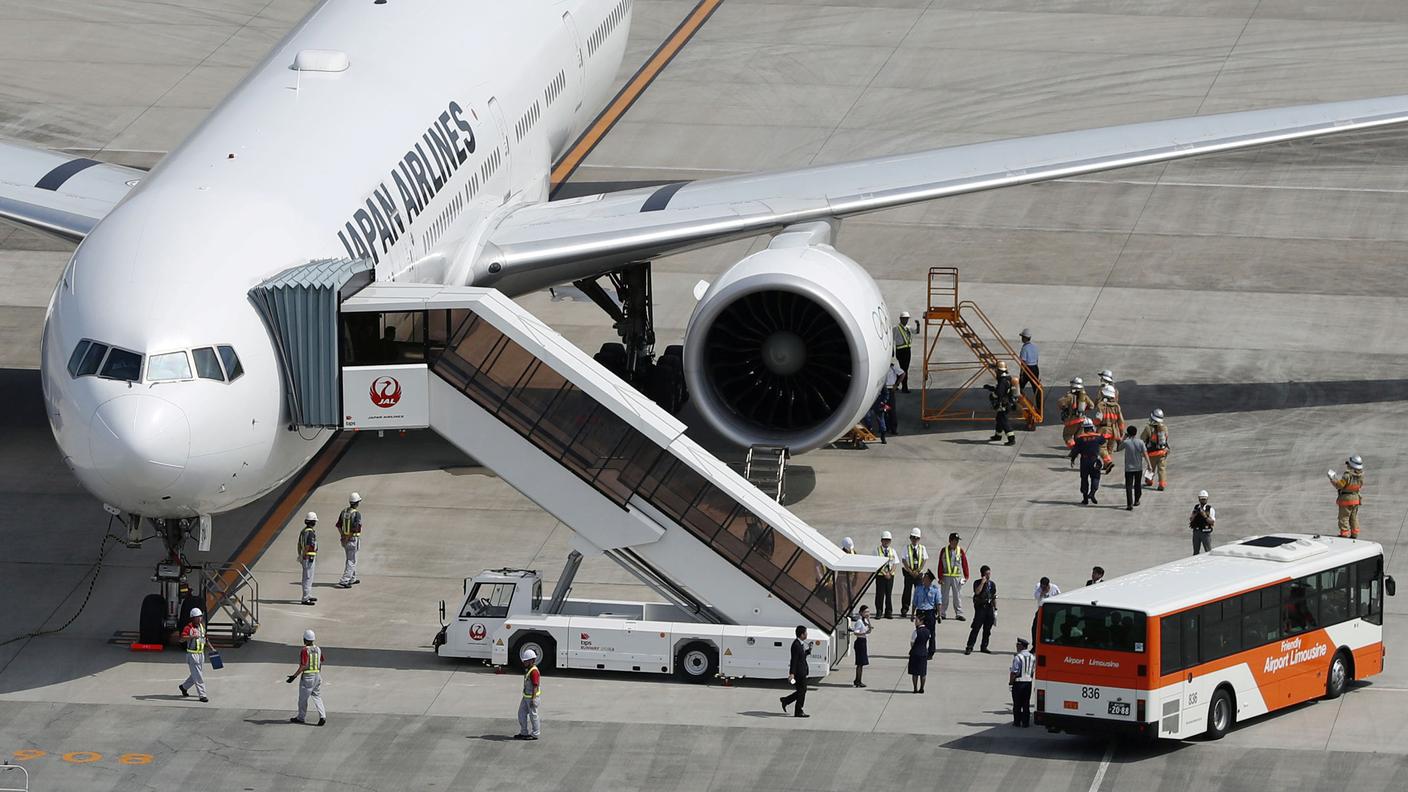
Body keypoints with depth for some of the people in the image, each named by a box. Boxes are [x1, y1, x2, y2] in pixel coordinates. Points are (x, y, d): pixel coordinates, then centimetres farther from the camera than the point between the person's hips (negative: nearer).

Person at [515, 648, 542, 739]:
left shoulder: (534, 671, -21)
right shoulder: (528, 670, 11)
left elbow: (535, 686, -23)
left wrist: (533, 699, -25)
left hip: (532, 697, -10)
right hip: (526, 697, 10)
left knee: (533, 715, 1)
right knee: (522, 713, 14)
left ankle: (535, 734, 11)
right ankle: (524, 732, 23)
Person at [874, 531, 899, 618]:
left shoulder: (892, 551, 10)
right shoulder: (877, 551, 0)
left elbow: (895, 564, 6)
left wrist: (890, 573, -10)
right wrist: (884, 573, -15)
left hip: (890, 575, 3)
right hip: (880, 575, -3)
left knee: (889, 594, 4)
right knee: (880, 594, -3)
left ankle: (888, 612, 9)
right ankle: (879, 612, 2)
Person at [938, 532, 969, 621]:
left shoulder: (961, 551, 2)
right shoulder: (944, 551, 0)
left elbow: (965, 564, 5)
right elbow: (940, 564, 2)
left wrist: (966, 576, 2)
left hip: (957, 577, 0)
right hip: (946, 576, 0)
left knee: (958, 596, 1)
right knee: (945, 596, 7)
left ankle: (959, 614, 5)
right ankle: (942, 614, 14)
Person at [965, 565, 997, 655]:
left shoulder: (992, 584, 10)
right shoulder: (977, 583, -3)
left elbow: (994, 598, 15)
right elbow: (977, 592, -22)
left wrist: (995, 609, 12)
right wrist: (983, 582, -19)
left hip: (989, 608, 5)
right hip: (980, 607, -5)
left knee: (987, 629, 7)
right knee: (976, 628, -9)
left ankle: (984, 647, 18)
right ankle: (969, 647, -9)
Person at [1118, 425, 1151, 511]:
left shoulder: (1126, 442, -10)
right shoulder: (1140, 442, -6)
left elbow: (1120, 446, 10)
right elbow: (1145, 453, -9)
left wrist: (1124, 438, 17)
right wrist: (1148, 464, -4)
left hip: (1129, 468, -2)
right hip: (1139, 468, 2)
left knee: (1129, 486, -2)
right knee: (1137, 485, 21)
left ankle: (1129, 504, -12)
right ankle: (1136, 501, 34)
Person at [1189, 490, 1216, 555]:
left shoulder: (1210, 509, -5)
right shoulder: (1196, 507, 8)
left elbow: (1212, 522, -10)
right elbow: (1190, 519, 7)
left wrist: (1205, 516, -25)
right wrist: (1195, 514, -13)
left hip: (1205, 532, -4)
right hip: (1196, 532, 4)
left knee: (1209, 551, -3)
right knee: (1196, 552, 11)